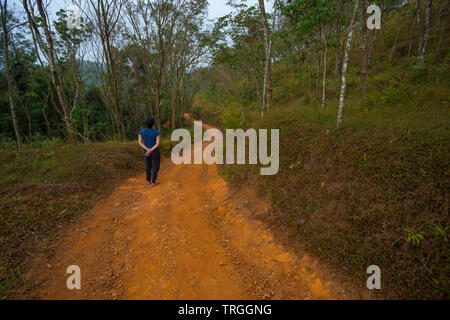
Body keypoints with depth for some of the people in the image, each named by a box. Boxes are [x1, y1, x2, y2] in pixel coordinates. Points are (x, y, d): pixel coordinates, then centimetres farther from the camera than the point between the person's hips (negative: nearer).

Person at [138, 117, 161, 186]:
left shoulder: (142, 131, -9)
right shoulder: (156, 132, -18)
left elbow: (140, 142, -10)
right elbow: (158, 143, -23)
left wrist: (147, 150, -16)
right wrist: (150, 151, -22)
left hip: (146, 151, 4)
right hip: (155, 151, -4)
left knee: (148, 166, 19)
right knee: (155, 166, 9)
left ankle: (148, 180, 27)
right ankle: (153, 182, 14)